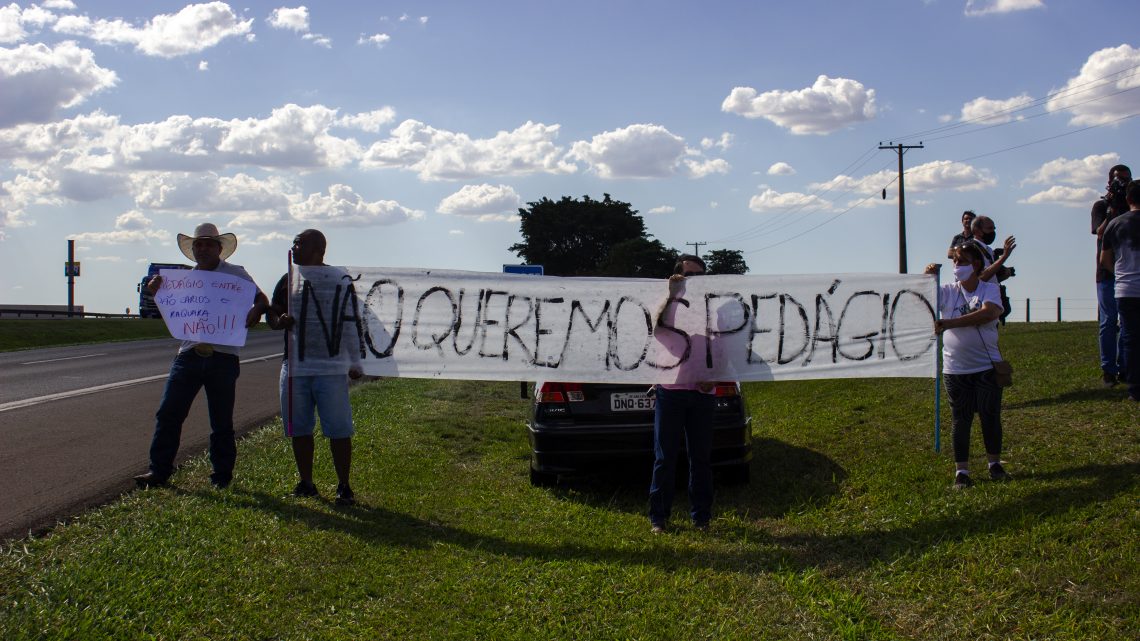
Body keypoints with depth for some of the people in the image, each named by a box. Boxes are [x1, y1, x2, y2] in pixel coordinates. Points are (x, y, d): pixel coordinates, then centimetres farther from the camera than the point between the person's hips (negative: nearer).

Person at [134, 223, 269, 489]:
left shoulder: (236, 274, 5)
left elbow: (262, 300, 2)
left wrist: (255, 311, -21)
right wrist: (157, 293, 0)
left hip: (223, 357, -3)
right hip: (188, 355, 3)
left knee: (221, 421, 5)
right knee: (168, 414, -1)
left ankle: (222, 475, 16)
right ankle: (159, 470, 7)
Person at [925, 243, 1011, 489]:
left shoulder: (989, 289, -3)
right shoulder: (948, 291, 3)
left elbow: (988, 313, -23)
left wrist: (947, 323, -27)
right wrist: (927, 277, -23)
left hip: (987, 367, -1)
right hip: (955, 369, 1)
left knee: (991, 416, 7)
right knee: (961, 420, 5)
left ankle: (995, 464, 24)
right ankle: (961, 471, 11)